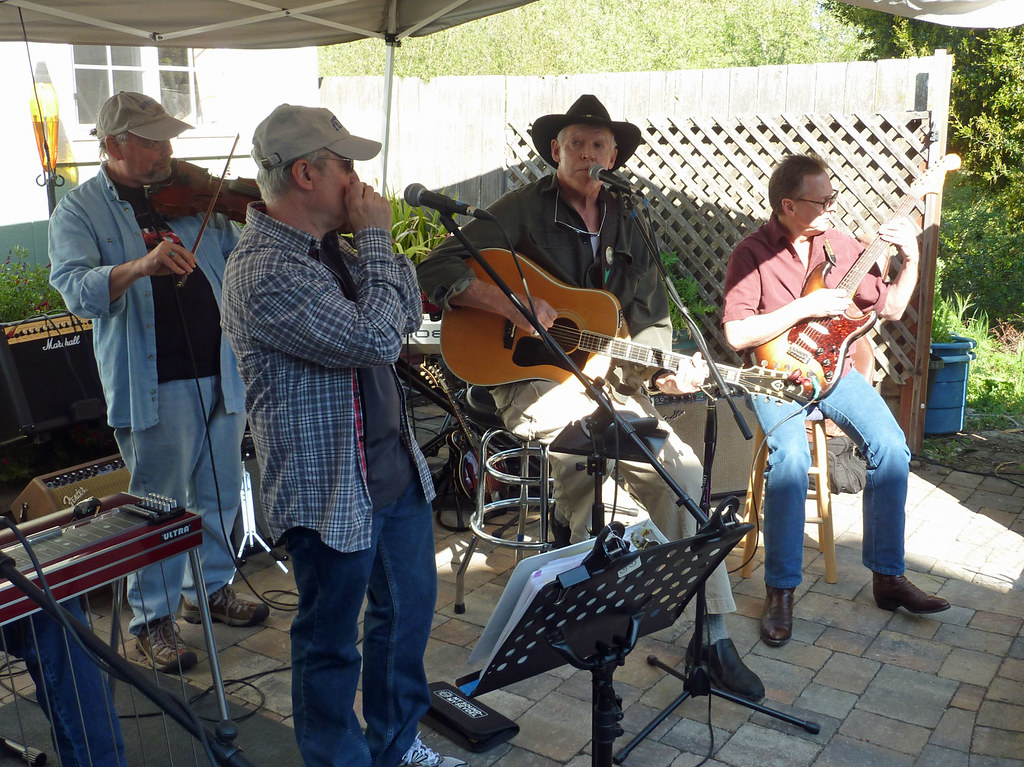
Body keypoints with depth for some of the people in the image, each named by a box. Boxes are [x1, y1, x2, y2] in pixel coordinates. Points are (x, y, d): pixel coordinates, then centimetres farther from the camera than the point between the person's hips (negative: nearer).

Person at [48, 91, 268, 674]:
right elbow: (77, 289, -20)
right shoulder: (80, 212, -4)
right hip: (153, 385, -5)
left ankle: (211, 587, 37)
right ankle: (153, 617, 24)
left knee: (220, 495, 17)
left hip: (222, 374, 5)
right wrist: (141, 264, -38)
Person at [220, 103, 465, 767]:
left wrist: (375, 240, -5)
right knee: (332, 644, 10)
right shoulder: (264, 272, -24)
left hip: (394, 465, 10)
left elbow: (409, 316, 8)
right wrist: (375, 238, -18)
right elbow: (376, 339, -30)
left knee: (410, 607, 22)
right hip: (332, 492, -9)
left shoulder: (329, 243, 6)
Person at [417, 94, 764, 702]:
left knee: (683, 470, -16)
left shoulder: (628, 226, 16)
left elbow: (652, 319, 18)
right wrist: (514, 305, -23)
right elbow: (439, 270, -11)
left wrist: (662, 370, -3)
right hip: (534, 376, -5)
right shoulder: (523, 211, 0)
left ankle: (712, 633, -5)